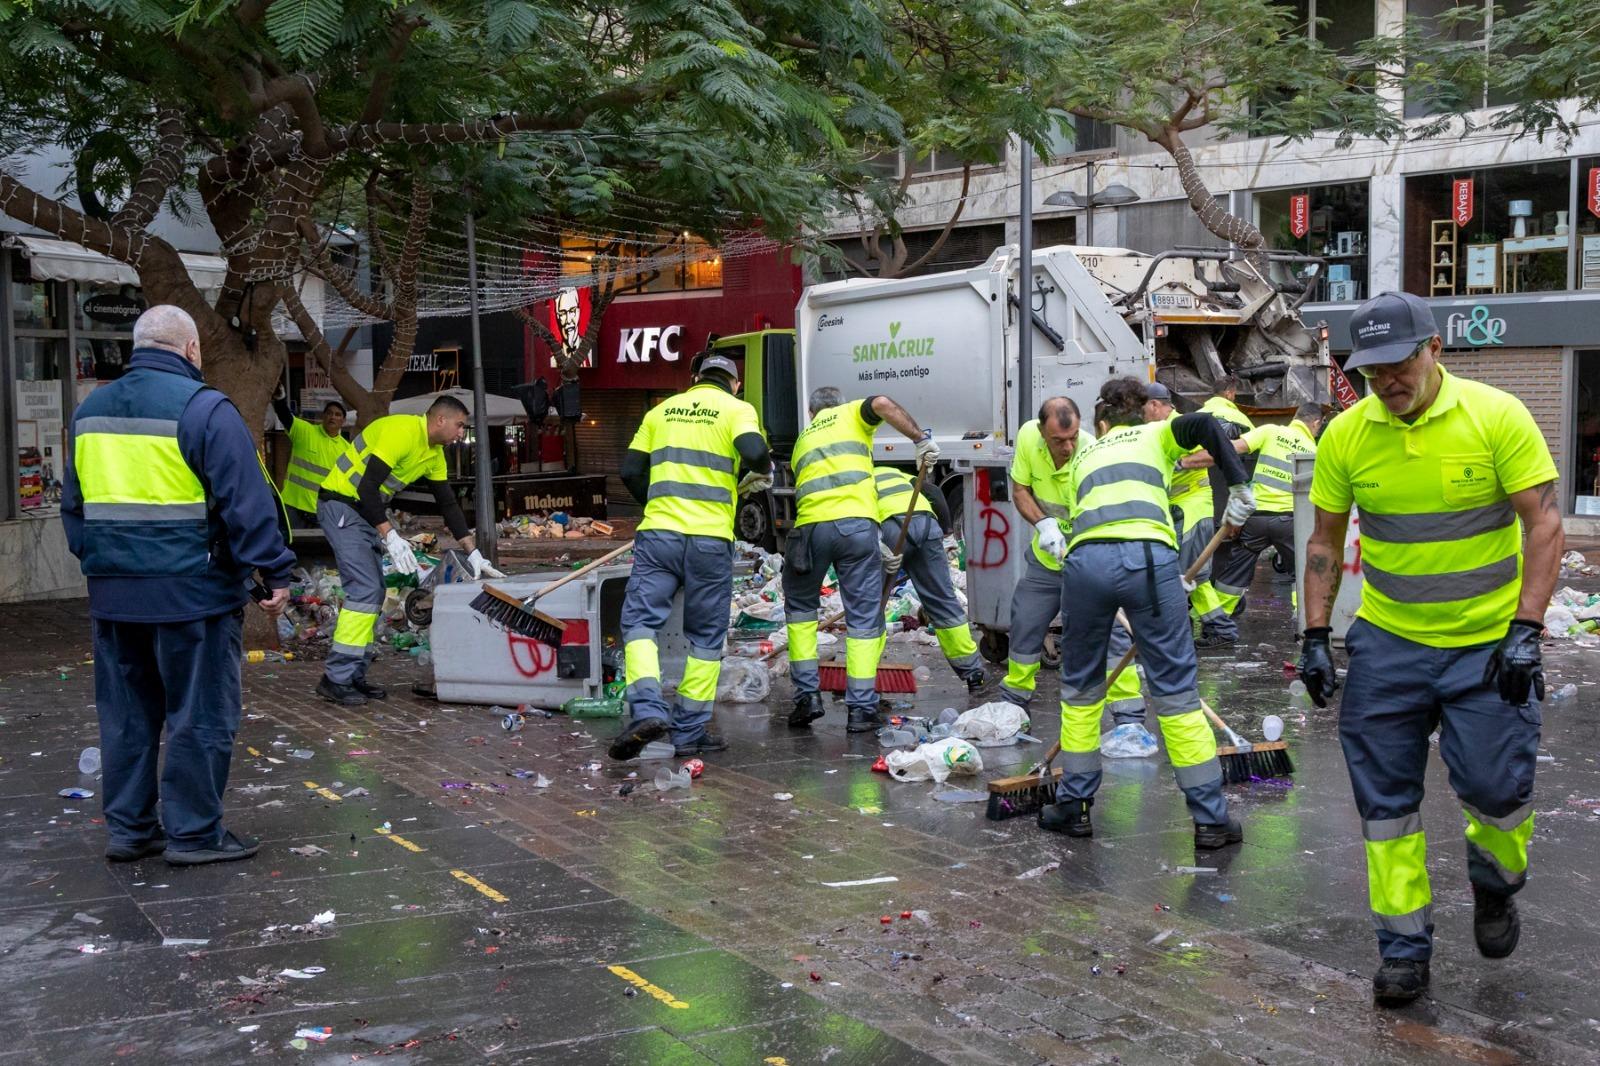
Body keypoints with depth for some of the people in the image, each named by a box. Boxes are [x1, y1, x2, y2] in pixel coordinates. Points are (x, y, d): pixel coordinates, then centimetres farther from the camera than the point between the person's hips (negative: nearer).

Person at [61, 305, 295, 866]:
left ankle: (128, 828, 22)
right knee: (200, 714, 2)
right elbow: (247, 503, -14)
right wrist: (275, 572, -9)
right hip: (191, 593, -7)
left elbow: (74, 504, 21)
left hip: (113, 594, 7)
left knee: (126, 714, 15)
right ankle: (193, 832, 8)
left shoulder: (90, 409, 12)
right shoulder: (203, 408, -12)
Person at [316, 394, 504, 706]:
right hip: (341, 505, -10)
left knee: (373, 592, 8)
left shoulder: (435, 454, 8)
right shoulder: (402, 432, -22)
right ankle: (335, 679, -12)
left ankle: (354, 676, 13)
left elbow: (449, 504, 11)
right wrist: (391, 537, -31)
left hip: (366, 511, 10)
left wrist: (474, 554, 6)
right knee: (365, 589, -16)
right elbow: (367, 487, -27)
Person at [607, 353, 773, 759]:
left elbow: (631, 471, 16)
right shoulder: (736, 409, 6)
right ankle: (690, 732, 11)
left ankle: (647, 708, -19)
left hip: (658, 532, 2)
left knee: (640, 620, 3)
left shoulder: (662, 410, 17)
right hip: (710, 539, -2)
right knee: (706, 635, 9)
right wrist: (763, 474, 8)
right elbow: (754, 452, -14)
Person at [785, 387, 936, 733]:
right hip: (856, 523, -3)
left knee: (800, 607, 23)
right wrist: (922, 438, -2)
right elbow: (882, 404, -6)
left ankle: (807, 694, 16)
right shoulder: (851, 414, 19)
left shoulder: (802, 440, 30)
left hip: (811, 526, 3)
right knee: (864, 618, 7)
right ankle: (861, 709, 6)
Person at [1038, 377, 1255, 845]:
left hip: (1085, 558, 2)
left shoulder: (1083, 456, 33)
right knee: (1176, 692, 5)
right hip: (1147, 556, -2)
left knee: (1079, 689, 19)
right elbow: (1203, 424, 3)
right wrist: (1239, 486, 6)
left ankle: (1073, 807, 26)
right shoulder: (1156, 434, 25)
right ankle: (1211, 819, 10)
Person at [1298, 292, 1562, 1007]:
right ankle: (1403, 948, 18)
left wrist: (1525, 632, -18)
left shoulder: (1497, 416, -12)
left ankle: (1495, 882, 33)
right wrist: (1315, 636, 1)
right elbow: (1325, 540, 6)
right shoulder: (1345, 435, -3)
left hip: (1488, 643, -2)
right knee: (1386, 798, 4)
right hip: (1387, 641, 3)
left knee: (1496, 787, -3)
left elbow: (1545, 524, -11)